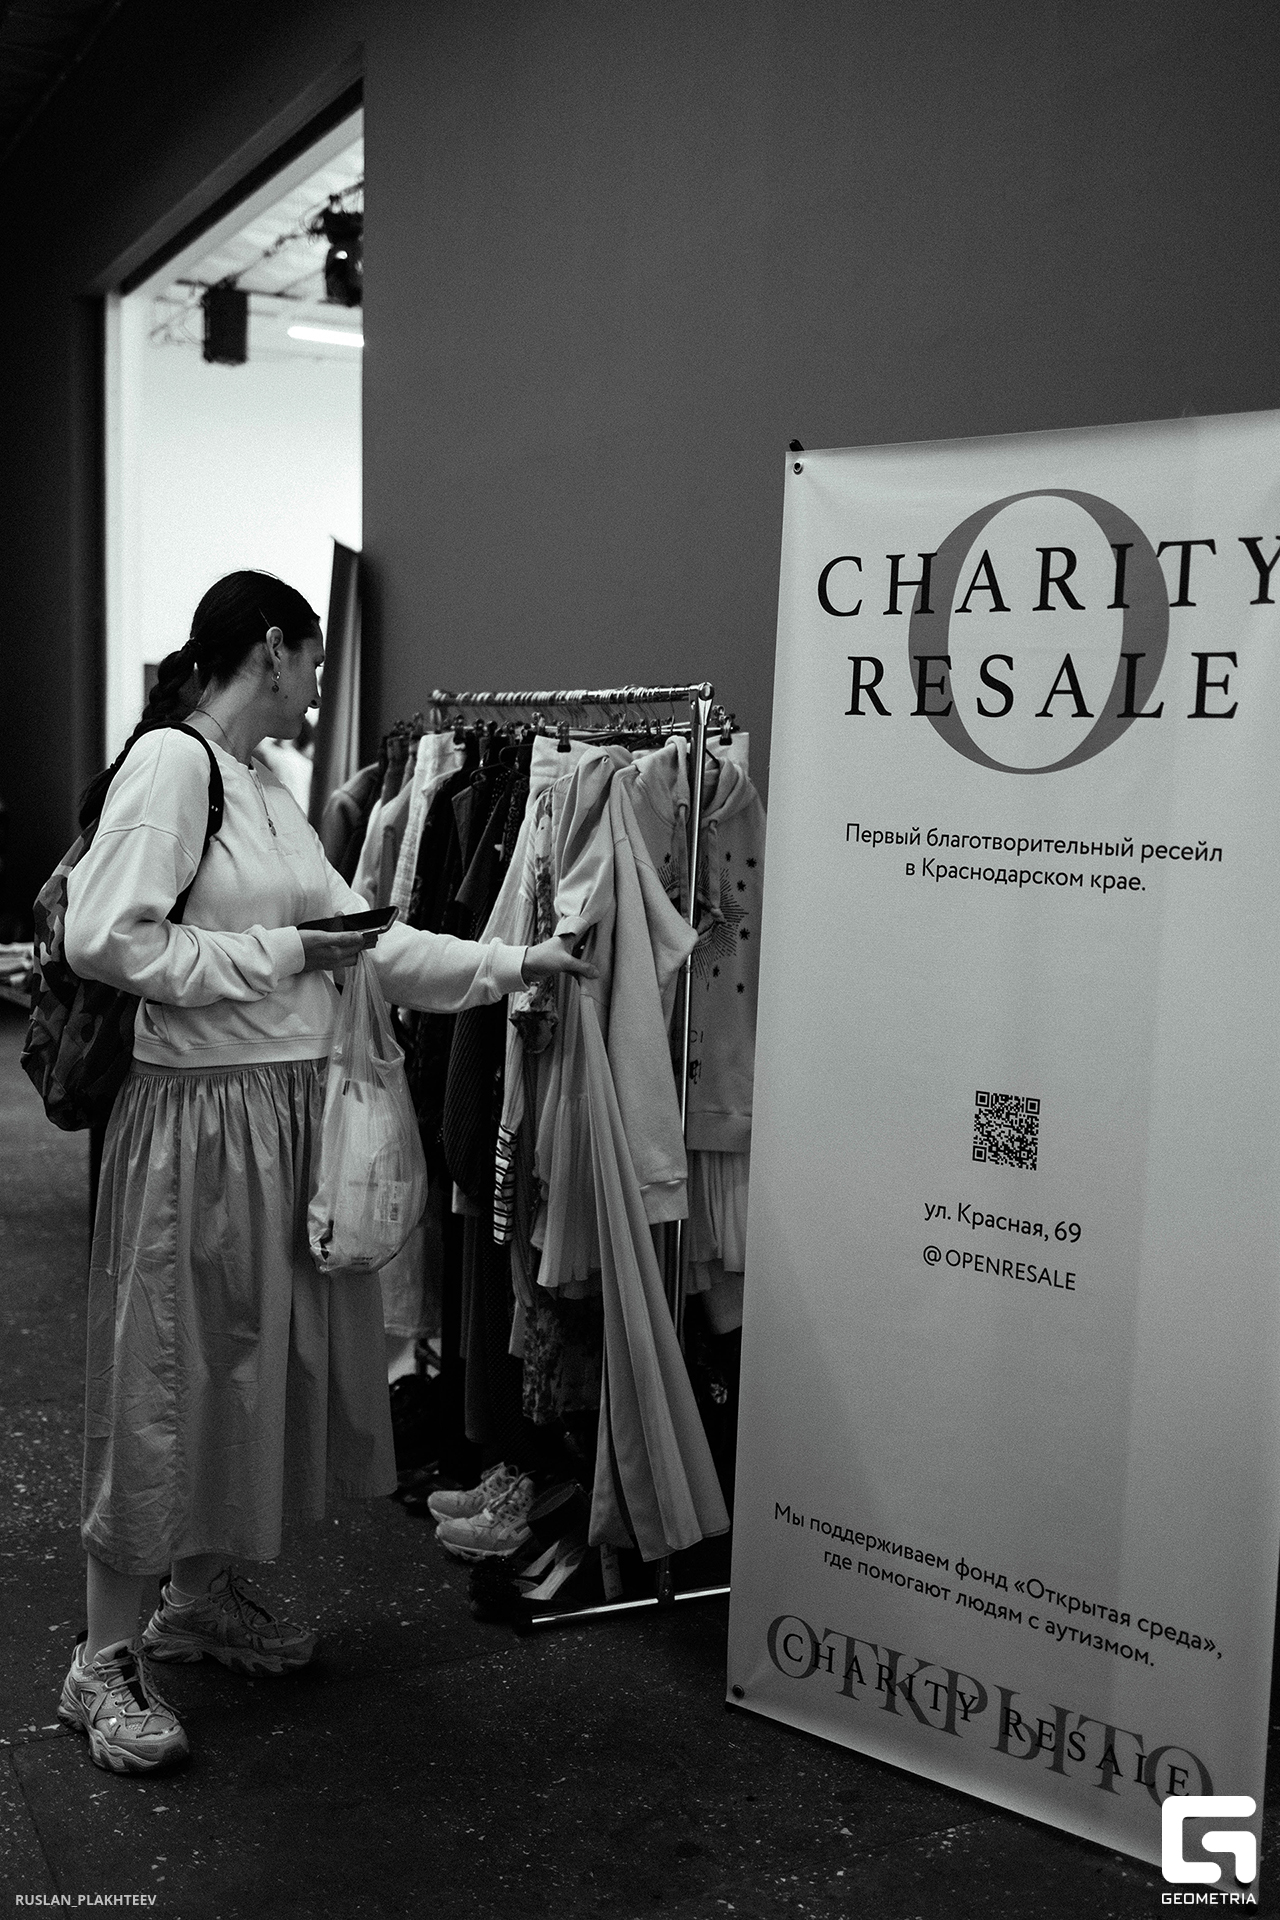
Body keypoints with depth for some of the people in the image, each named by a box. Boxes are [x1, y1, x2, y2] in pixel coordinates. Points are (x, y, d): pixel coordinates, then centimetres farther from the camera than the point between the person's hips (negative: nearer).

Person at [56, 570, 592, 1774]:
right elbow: (105, 939, -22)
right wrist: (279, 953, -16)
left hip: (288, 1111, 9)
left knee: (262, 1360, 17)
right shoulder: (170, 761, -13)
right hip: (199, 1116, -9)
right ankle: (104, 1660, 17)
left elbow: (365, 940, 14)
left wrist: (512, 963, 13)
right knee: (168, 1373, 1)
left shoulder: (265, 788, 12)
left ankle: (203, 1596, 36)